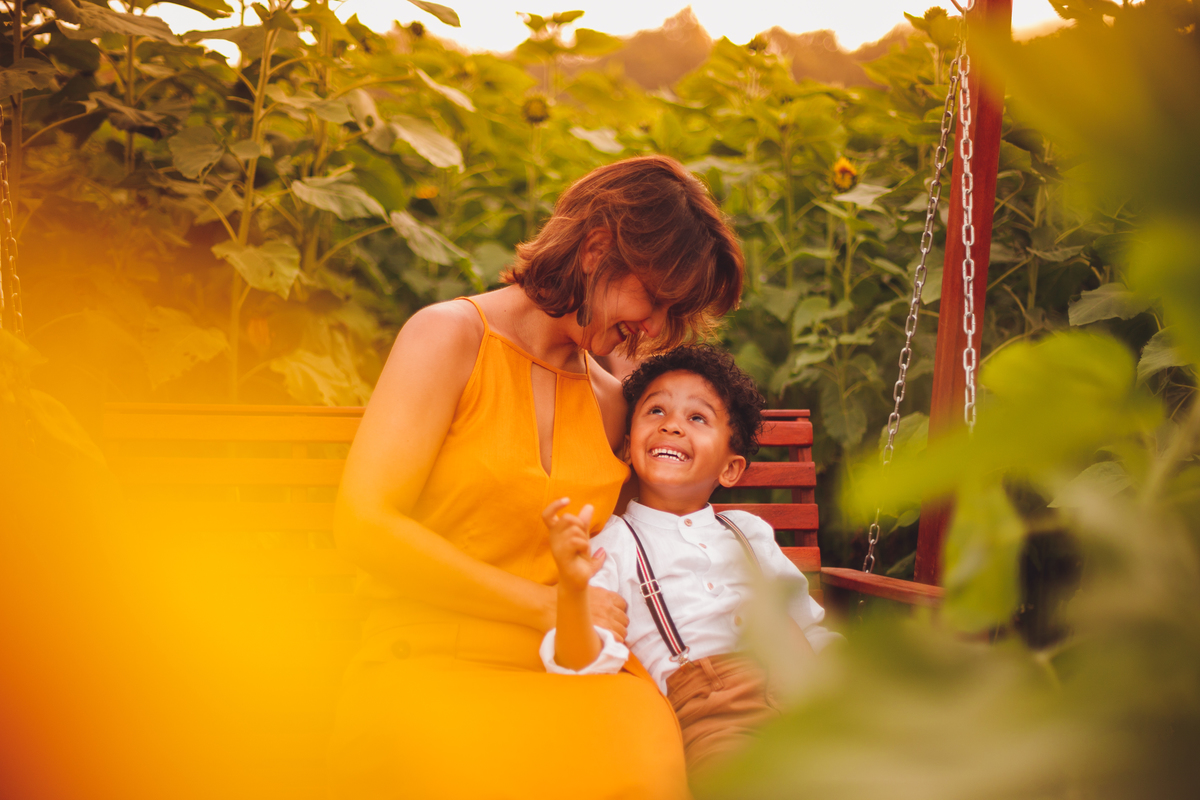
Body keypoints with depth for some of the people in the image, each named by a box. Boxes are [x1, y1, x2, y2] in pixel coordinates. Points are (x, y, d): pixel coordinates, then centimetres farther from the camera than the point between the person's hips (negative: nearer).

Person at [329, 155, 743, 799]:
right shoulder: (450, 335, 2)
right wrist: (542, 603, -7)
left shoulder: (607, 401, 20)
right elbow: (363, 522, -9)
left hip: (564, 677, 5)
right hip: (427, 668, -4)